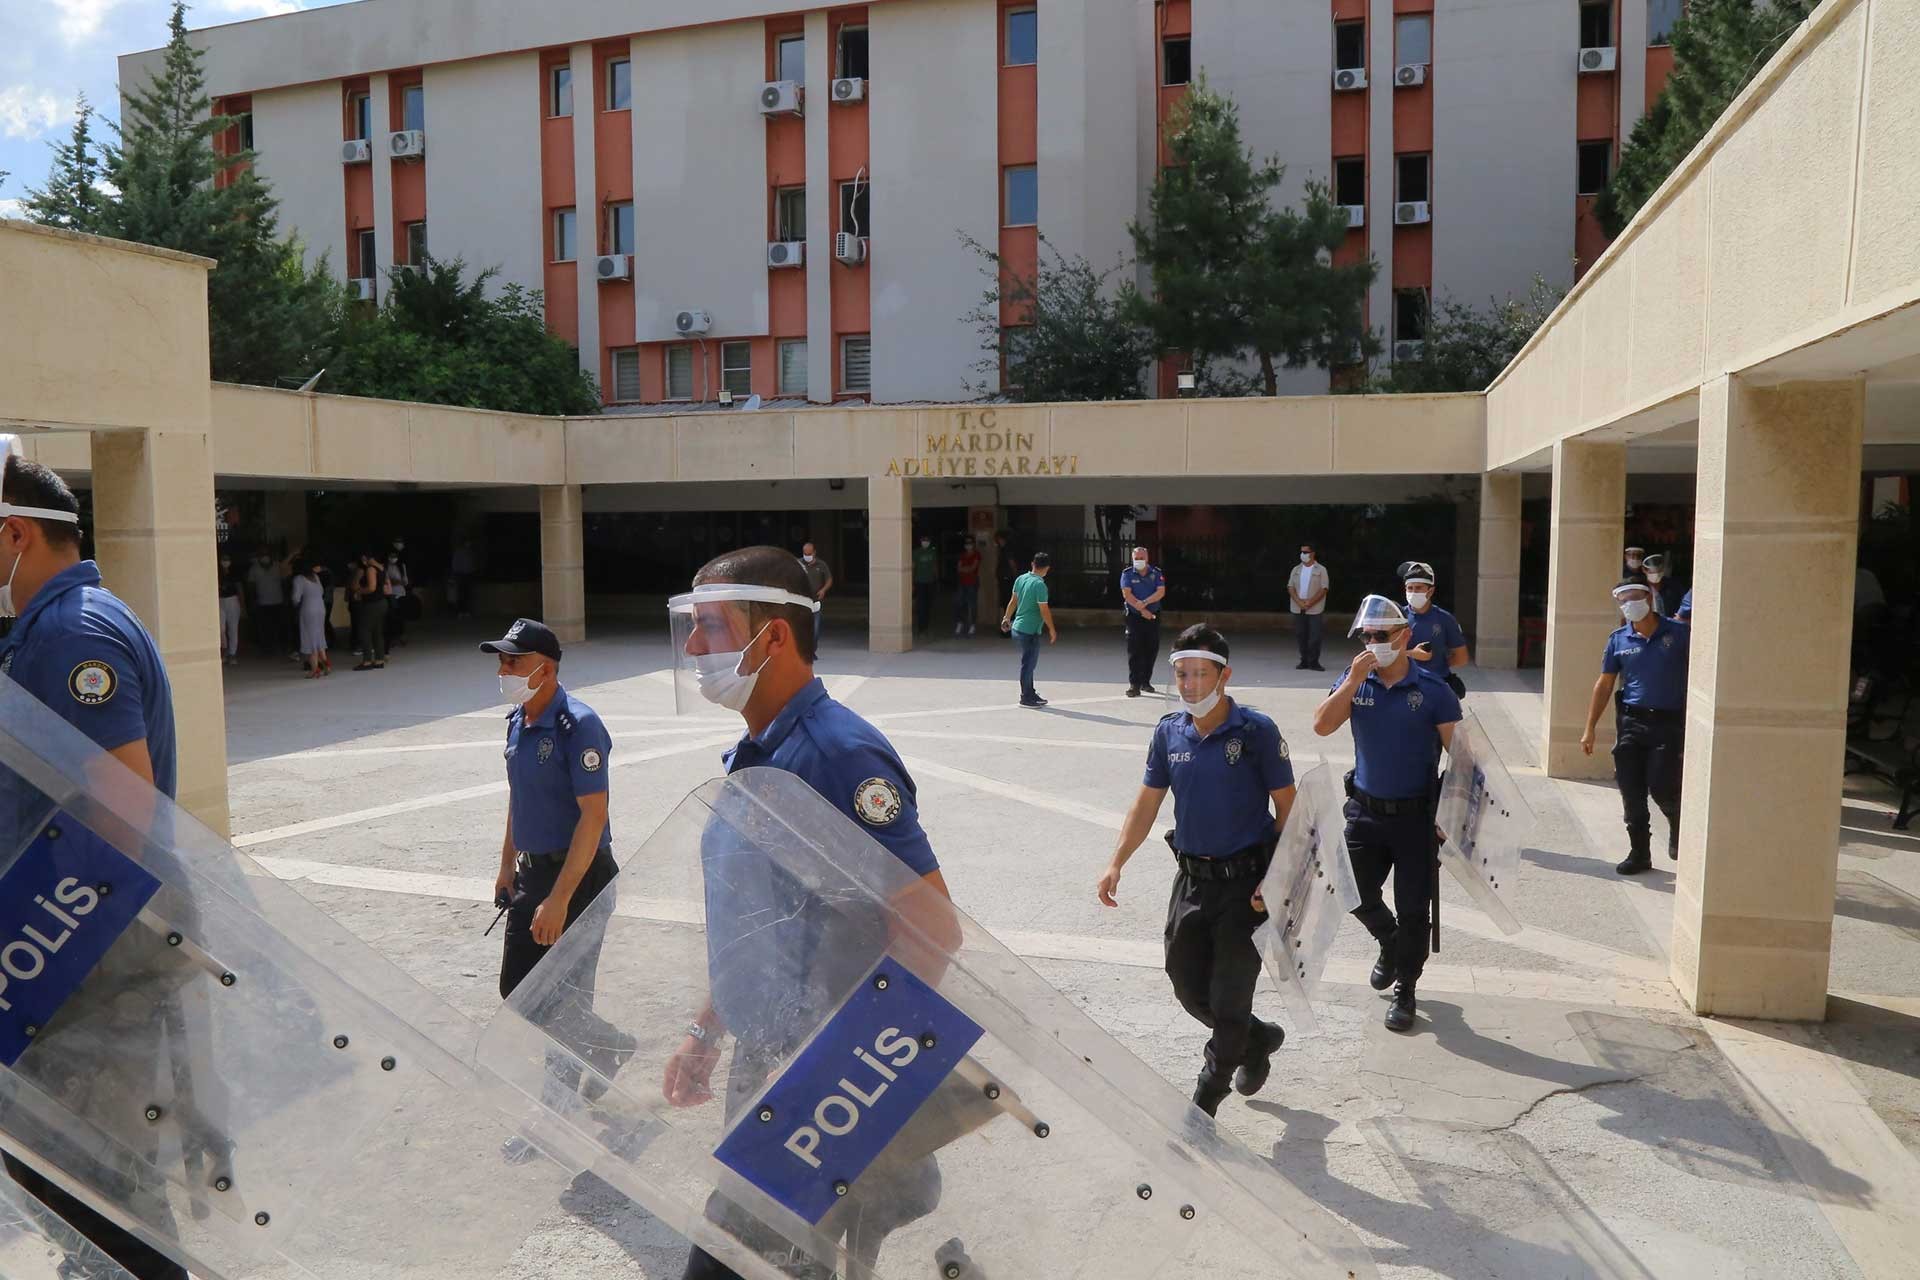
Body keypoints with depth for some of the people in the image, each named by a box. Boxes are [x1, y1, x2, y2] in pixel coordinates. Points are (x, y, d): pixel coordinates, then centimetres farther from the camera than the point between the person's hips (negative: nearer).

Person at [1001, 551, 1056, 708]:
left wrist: (1007, 618, 24)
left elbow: (1013, 601, 13)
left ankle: (1030, 693, 28)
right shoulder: (1040, 585, -20)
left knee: (1028, 663, 18)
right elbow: (1044, 611, -19)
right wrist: (1052, 630, -8)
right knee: (1028, 664, 1)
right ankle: (1026, 697, 10)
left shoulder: (1020, 579, 2)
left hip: (1017, 628, 8)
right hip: (1030, 631, -8)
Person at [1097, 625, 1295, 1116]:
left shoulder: (1256, 731, -12)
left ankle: (1206, 1099, 23)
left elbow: (1287, 809, -7)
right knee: (1189, 987, 12)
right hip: (1192, 878, 5)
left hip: (1246, 882, -5)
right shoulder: (1169, 732, 1)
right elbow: (1146, 804, 8)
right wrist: (1116, 863, -2)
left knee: (1229, 996, 2)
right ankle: (1258, 1039, 40)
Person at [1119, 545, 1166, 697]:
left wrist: (1145, 602, -21)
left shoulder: (1156, 573, 4)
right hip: (1134, 617, -3)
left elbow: (1161, 592, -8)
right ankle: (1134, 685, -10)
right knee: (1134, 651, -8)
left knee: (1152, 649, 7)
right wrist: (1143, 610, -15)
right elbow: (1126, 594, -10)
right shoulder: (1127, 574, 0)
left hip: (1153, 616, 3)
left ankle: (1145, 681, 21)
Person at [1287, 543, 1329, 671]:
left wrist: (1310, 602, -16)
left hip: (1315, 609, -3)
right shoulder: (1296, 569, 12)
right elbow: (1290, 587, 6)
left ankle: (1313, 662, -1)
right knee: (1301, 635, 4)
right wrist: (1299, 601, -11)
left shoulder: (1321, 570, 1)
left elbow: (1324, 589, -6)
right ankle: (1304, 661, 12)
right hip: (1298, 609, 3)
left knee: (1314, 636, -7)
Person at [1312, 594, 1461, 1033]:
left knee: (1413, 909, 6)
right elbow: (1322, 725, -14)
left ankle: (1405, 989, 25)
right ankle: (1390, 942, 40)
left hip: (1416, 815, -3)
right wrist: (1353, 679, -21)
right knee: (1355, 891, 8)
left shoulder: (1432, 689, -9)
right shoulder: (1354, 682, 0)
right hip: (1365, 811, 3)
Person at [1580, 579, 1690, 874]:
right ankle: (1639, 853, 17)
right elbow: (1604, 684, 10)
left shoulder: (1679, 633, -2)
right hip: (1630, 722, 3)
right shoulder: (1619, 640, 7)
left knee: (1662, 788, -9)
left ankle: (1677, 823, 25)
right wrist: (1590, 729, 8)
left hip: (1669, 723, -3)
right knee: (1631, 794, 3)